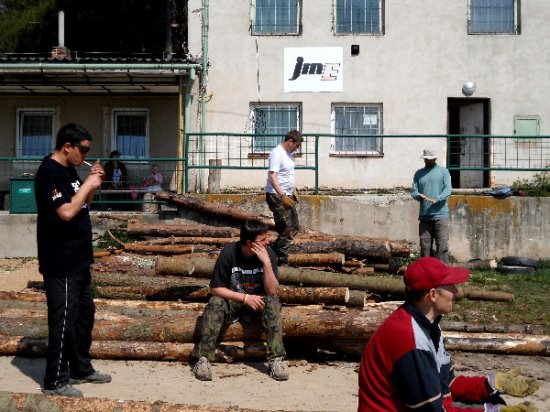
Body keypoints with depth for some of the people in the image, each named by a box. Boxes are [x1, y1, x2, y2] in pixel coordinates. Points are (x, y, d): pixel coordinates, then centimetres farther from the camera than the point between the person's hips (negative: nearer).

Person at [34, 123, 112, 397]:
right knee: (63, 320, -3)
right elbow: (66, 212, -27)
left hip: (77, 260, 10)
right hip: (60, 264, -10)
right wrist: (88, 185, -16)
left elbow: (82, 207, 20)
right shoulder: (49, 173, -17)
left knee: (84, 314, 17)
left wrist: (92, 184, 4)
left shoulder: (69, 170, 12)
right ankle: (55, 381, 8)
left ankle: (81, 369, 30)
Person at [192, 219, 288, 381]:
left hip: (257, 302, 1)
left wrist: (266, 262, -32)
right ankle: (203, 359, -29)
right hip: (231, 300, -1)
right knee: (215, 303, -31)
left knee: (273, 302, -29)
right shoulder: (229, 253, -18)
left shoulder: (268, 253, -14)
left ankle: (276, 359, -30)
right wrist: (245, 297, -24)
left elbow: (272, 292, -20)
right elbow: (215, 288, -15)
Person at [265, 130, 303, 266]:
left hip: (287, 196, 10)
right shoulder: (277, 154, -16)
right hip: (277, 196, -10)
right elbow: (272, 177, -24)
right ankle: (281, 260, -1)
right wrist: (283, 196, -30)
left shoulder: (289, 154, 14)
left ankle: (277, 253, 22)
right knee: (287, 230, -10)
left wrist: (294, 191, 22)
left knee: (294, 227, 14)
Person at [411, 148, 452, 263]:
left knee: (442, 246, -8)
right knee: (425, 246, 5)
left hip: (441, 215, -3)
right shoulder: (419, 173, 15)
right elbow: (414, 191, 9)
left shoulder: (443, 171, 6)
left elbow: (447, 189, -6)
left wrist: (436, 199, -23)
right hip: (424, 216, 3)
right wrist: (419, 196, -15)